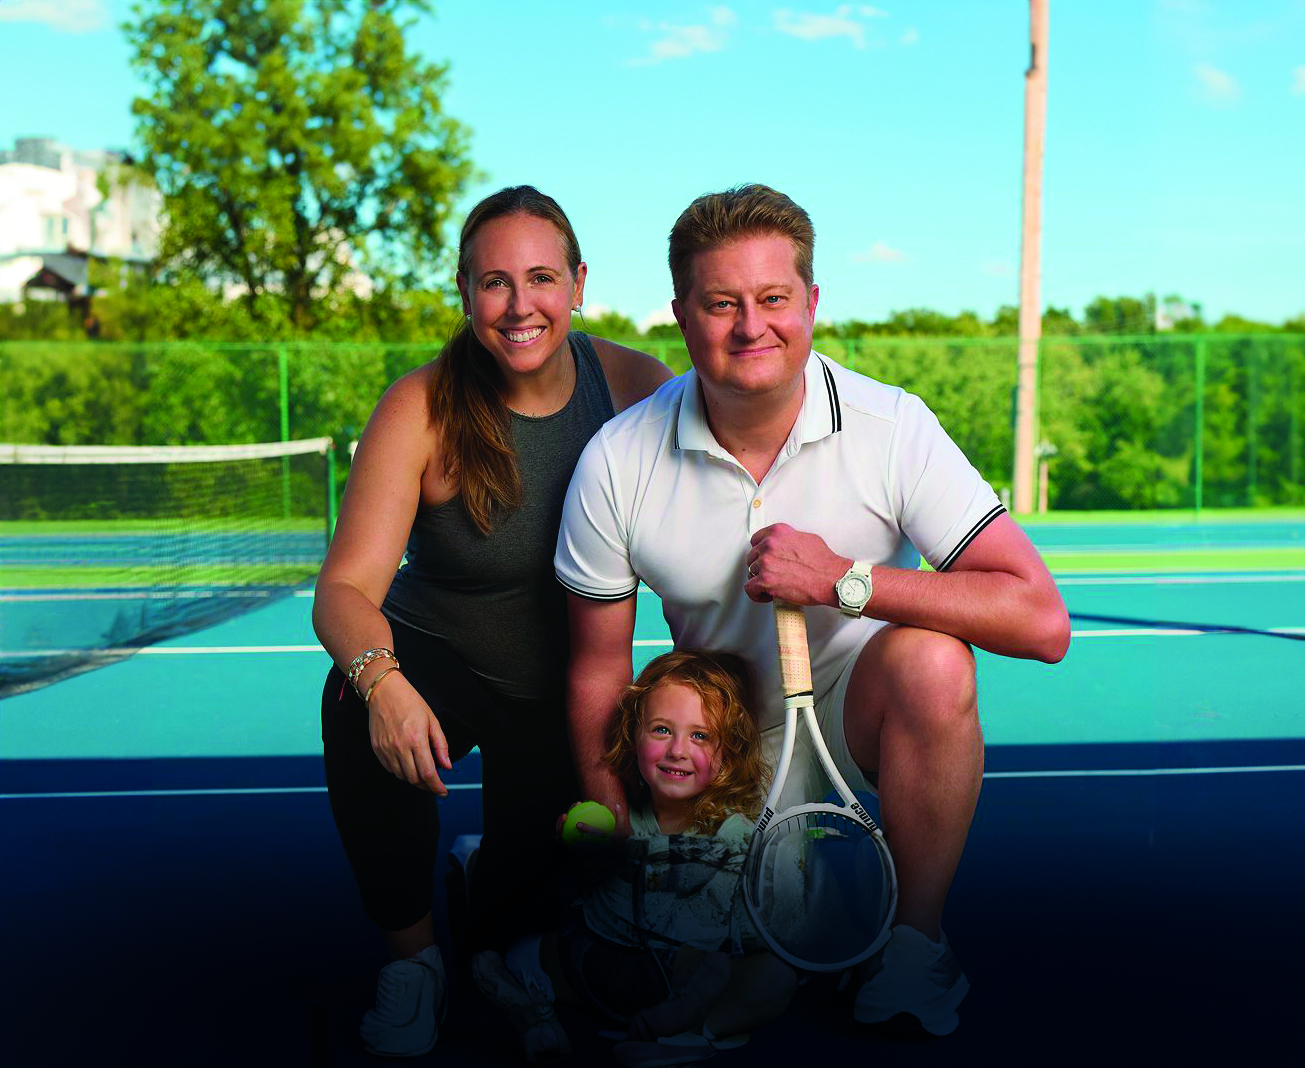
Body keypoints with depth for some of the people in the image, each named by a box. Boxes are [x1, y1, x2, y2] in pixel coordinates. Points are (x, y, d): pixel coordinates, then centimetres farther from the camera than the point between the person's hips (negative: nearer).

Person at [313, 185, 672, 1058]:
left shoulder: (638, 387, -13)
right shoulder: (421, 411, -20)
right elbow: (347, 586, -24)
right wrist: (381, 680, -45)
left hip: (569, 684, 2)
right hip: (440, 660, -1)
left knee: (525, 909, -7)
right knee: (360, 712, -35)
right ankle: (413, 954, -10)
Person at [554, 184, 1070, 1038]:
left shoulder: (891, 427, -20)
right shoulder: (617, 463, -16)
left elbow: (1042, 621, -27)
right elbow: (598, 669, -6)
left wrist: (844, 580, -34)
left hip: (864, 705, -1)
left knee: (932, 661, -34)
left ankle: (914, 944, -13)